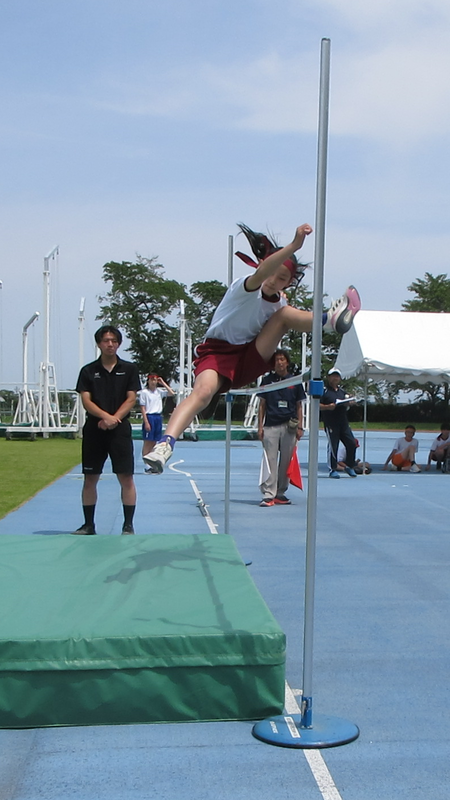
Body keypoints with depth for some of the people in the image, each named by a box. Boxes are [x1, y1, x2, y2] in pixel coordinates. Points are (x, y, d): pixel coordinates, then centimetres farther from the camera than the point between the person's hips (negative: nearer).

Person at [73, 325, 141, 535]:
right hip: (94, 429, 1)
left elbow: (131, 399, 0)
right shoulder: (88, 371, 6)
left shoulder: (129, 369, 5)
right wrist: (105, 416, -19)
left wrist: (113, 419, -14)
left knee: (126, 478, -3)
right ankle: (88, 525, 16)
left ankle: (128, 525, 5)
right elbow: (86, 401, -2)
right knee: (90, 478, 5)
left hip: (120, 429, -1)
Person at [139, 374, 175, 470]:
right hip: (149, 417, -6)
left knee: (153, 442, 9)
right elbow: (142, 408, -9)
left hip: (158, 417, 6)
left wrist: (163, 383, 2)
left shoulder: (159, 391, 9)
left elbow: (172, 393, 5)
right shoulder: (144, 392, -6)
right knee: (147, 442, -3)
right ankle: (146, 466, -1)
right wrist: (146, 422, -15)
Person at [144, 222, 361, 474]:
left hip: (252, 358, 5)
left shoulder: (279, 302, 7)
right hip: (217, 353, -5)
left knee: (284, 313, -9)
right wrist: (294, 246, -52)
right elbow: (261, 274, -38)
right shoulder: (245, 288, -15)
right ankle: (166, 444, -47)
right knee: (203, 390, -36)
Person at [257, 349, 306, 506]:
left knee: (286, 462, 5)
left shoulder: (295, 381, 8)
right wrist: (260, 426, 0)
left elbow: (299, 406, 11)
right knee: (270, 461, -5)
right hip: (270, 426, -1)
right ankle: (269, 495, -6)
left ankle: (280, 494, 14)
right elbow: (262, 405, 8)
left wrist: (300, 427, 3)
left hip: (289, 427, 1)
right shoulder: (267, 380, 7)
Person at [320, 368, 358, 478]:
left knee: (352, 443, 3)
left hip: (343, 422, 6)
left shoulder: (342, 391, 17)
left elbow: (347, 403, 22)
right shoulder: (324, 390, -2)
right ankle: (333, 470, 6)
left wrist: (348, 403, -1)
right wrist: (327, 407, -24)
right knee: (333, 446, -4)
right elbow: (317, 405, -8)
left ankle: (349, 466, 19)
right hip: (330, 423, -6)